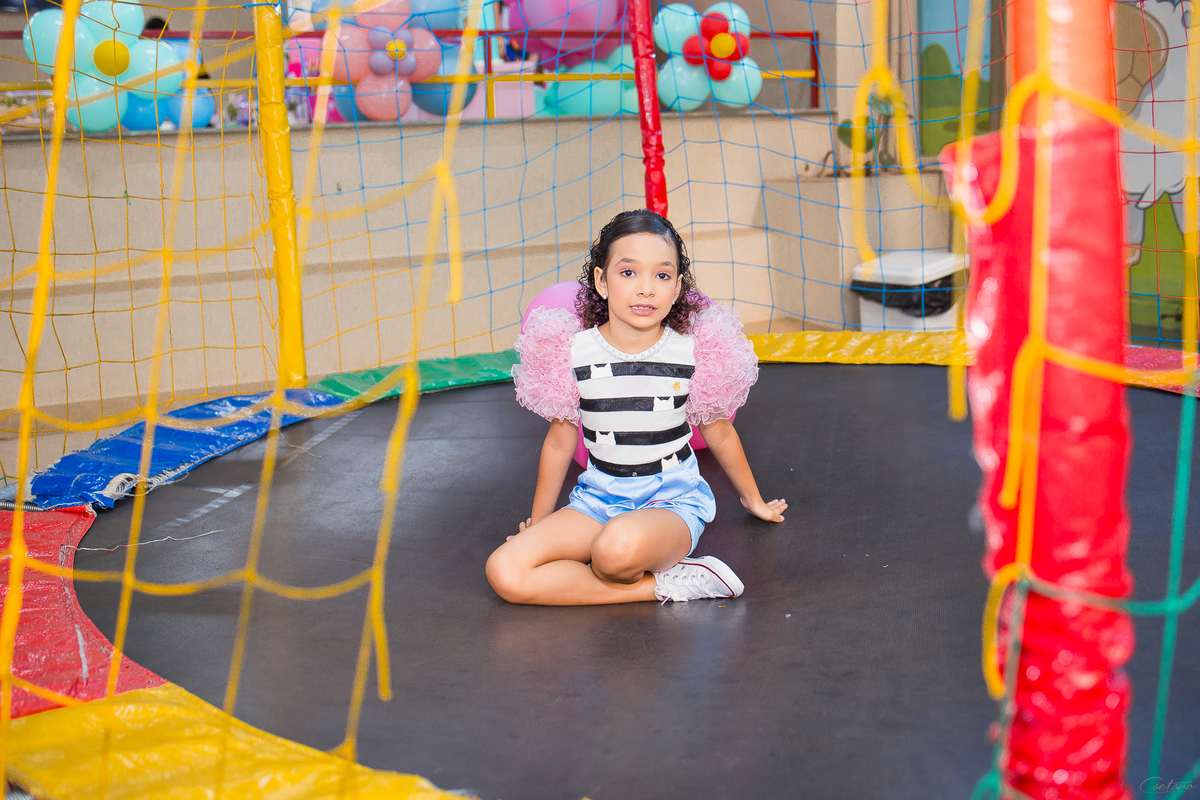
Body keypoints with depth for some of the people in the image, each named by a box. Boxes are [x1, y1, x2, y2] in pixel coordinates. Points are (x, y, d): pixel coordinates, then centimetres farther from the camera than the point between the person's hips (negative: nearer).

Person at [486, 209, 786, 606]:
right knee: (504, 573, -21)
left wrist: (754, 500, 24)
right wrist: (537, 523, 18)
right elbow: (560, 441, 9)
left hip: (673, 498, -4)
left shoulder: (693, 353, -8)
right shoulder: (574, 352, -6)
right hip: (598, 496, 4)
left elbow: (719, 433, 10)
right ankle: (663, 585, -18)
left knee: (620, 546, -41)